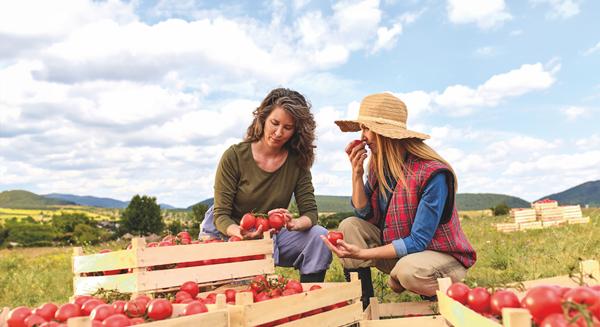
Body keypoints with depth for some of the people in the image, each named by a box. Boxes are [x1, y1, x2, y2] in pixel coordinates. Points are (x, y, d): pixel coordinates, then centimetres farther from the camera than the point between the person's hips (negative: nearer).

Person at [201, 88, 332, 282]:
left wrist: (294, 223, -31)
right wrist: (240, 233, -35)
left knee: (320, 237, -20)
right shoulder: (234, 156, -13)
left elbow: (310, 212, -7)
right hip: (232, 235, -3)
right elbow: (221, 215, -13)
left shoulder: (297, 161, -4)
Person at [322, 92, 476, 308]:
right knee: (350, 227, -10)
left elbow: (417, 242, -26)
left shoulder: (433, 173, -26)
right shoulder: (378, 164, -4)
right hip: (397, 248, 6)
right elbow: (364, 215, 0)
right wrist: (357, 172, -14)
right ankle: (363, 305, -7)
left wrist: (362, 253, -32)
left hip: (442, 256, -6)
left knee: (409, 270, -36)